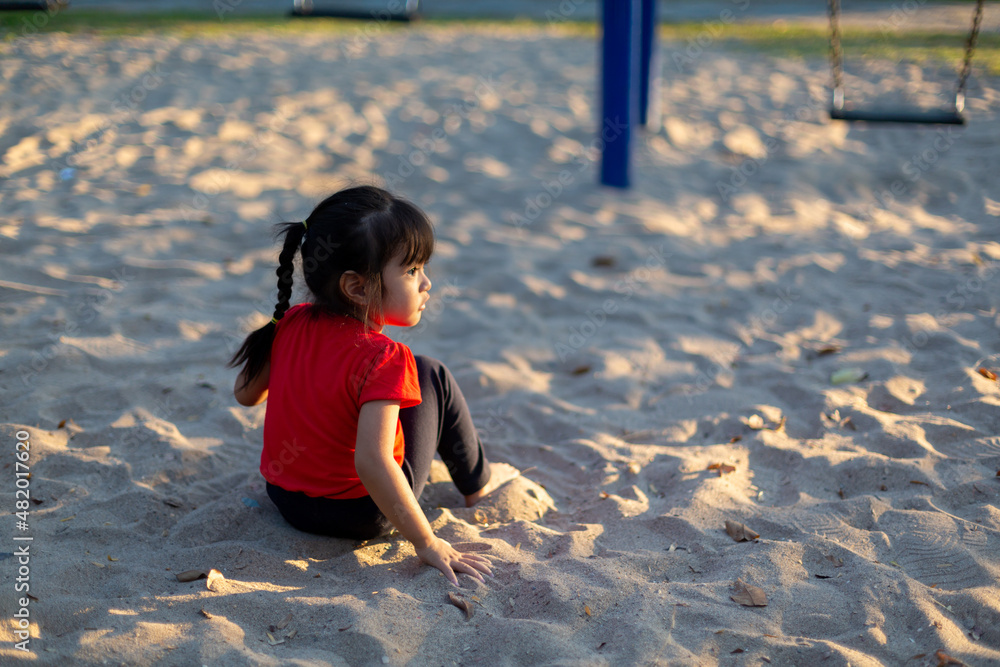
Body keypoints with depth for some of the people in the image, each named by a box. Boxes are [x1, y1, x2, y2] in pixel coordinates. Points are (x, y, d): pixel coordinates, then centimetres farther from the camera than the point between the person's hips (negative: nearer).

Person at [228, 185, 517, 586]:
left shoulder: (291, 323, -6)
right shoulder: (382, 360, -27)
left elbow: (245, 395, 7)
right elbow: (370, 462, -36)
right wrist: (428, 543, -29)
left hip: (287, 501, 7)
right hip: (364, 517, -7)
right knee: (430, 375, 5)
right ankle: (476, 481, 25)